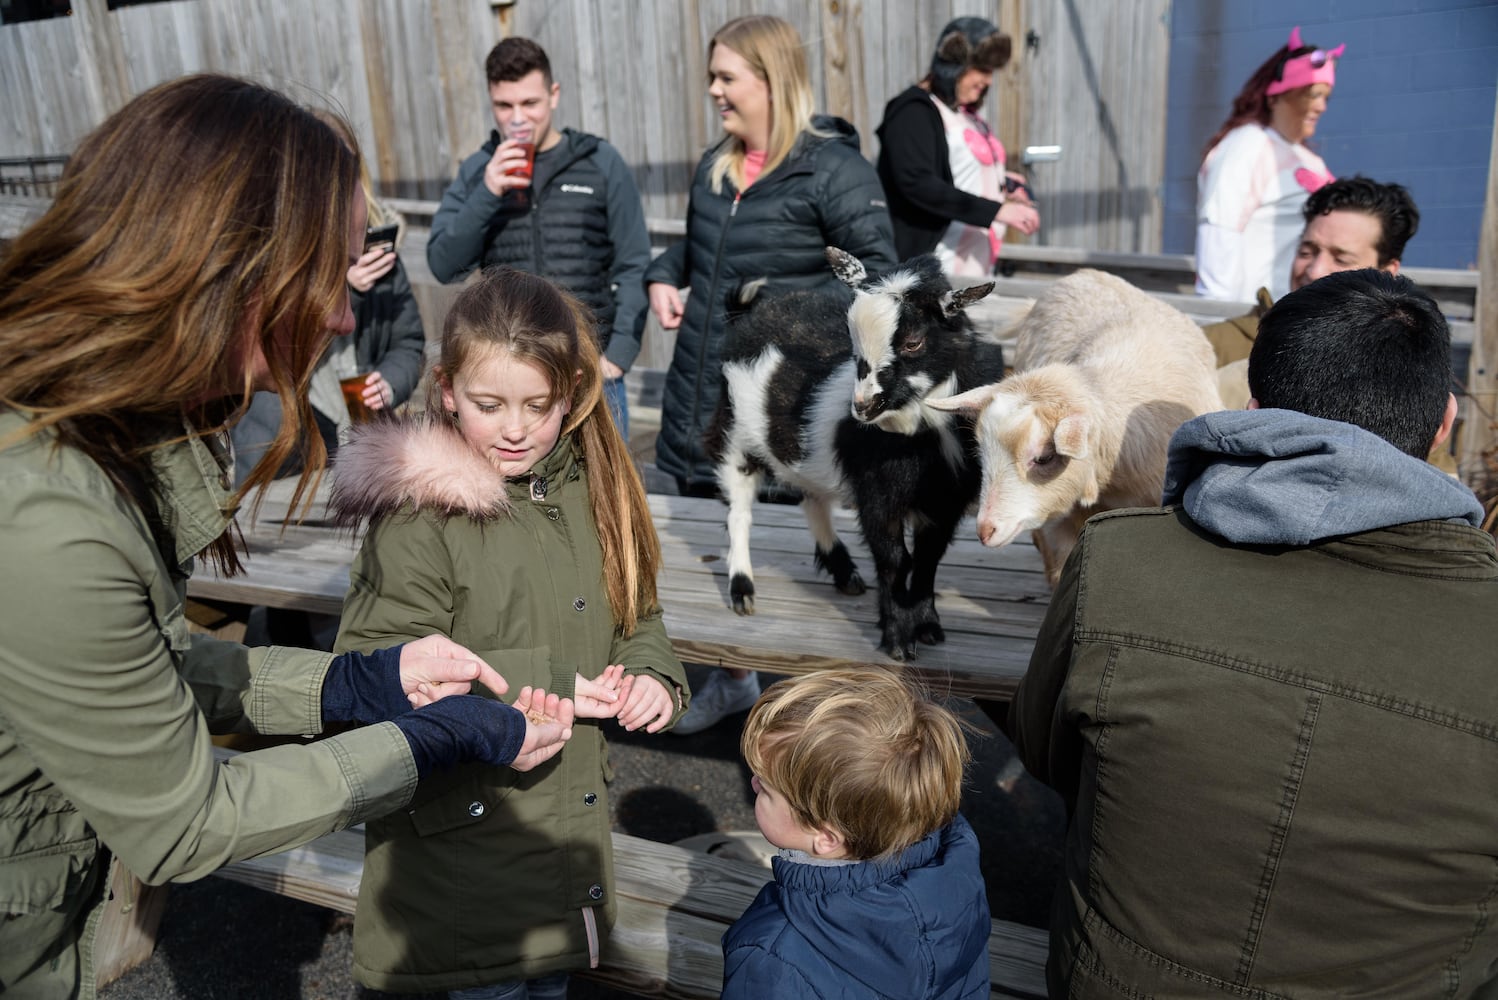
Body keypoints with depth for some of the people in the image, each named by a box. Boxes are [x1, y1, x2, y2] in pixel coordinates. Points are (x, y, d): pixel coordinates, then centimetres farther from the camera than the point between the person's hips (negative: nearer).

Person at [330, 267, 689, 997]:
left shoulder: (593, 487, 1)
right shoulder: (421, 512, -17)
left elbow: (635, 615, 12)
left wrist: (652, 677, -9)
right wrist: (541, 686, -22)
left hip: (569, 820, 6)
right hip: (465, 835, -6)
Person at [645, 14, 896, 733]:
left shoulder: (832, 168, -10)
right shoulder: (713, 167, 13)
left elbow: (876, 267, -14)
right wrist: (663, 278, 9)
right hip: (700, 399, 8)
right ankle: (732, 679, 41)